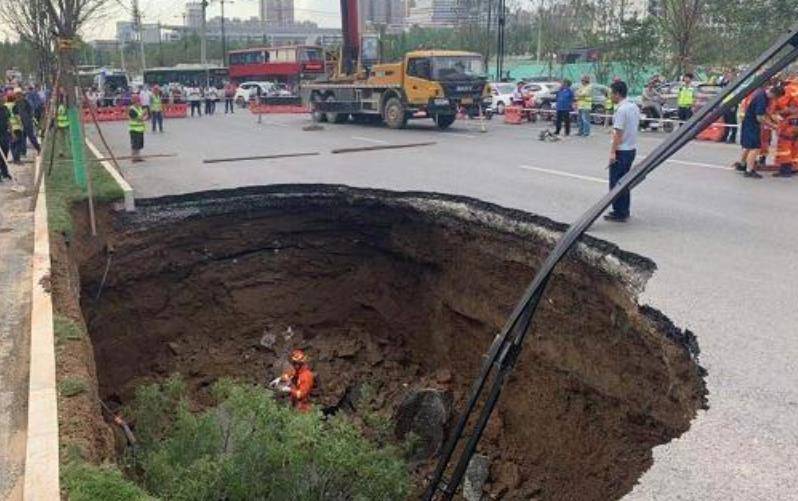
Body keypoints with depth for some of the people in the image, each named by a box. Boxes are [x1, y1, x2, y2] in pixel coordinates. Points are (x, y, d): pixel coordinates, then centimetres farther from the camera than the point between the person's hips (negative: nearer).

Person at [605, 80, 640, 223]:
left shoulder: (621, 110, -18)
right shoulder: (634, 107, 10)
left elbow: (618, 133, -21)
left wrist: (612, 152, -20)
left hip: (621, 151, -9)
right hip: (632, 149, 9)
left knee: (616, 183, -2)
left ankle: (619, 213, 1)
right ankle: (624, 211, 23)